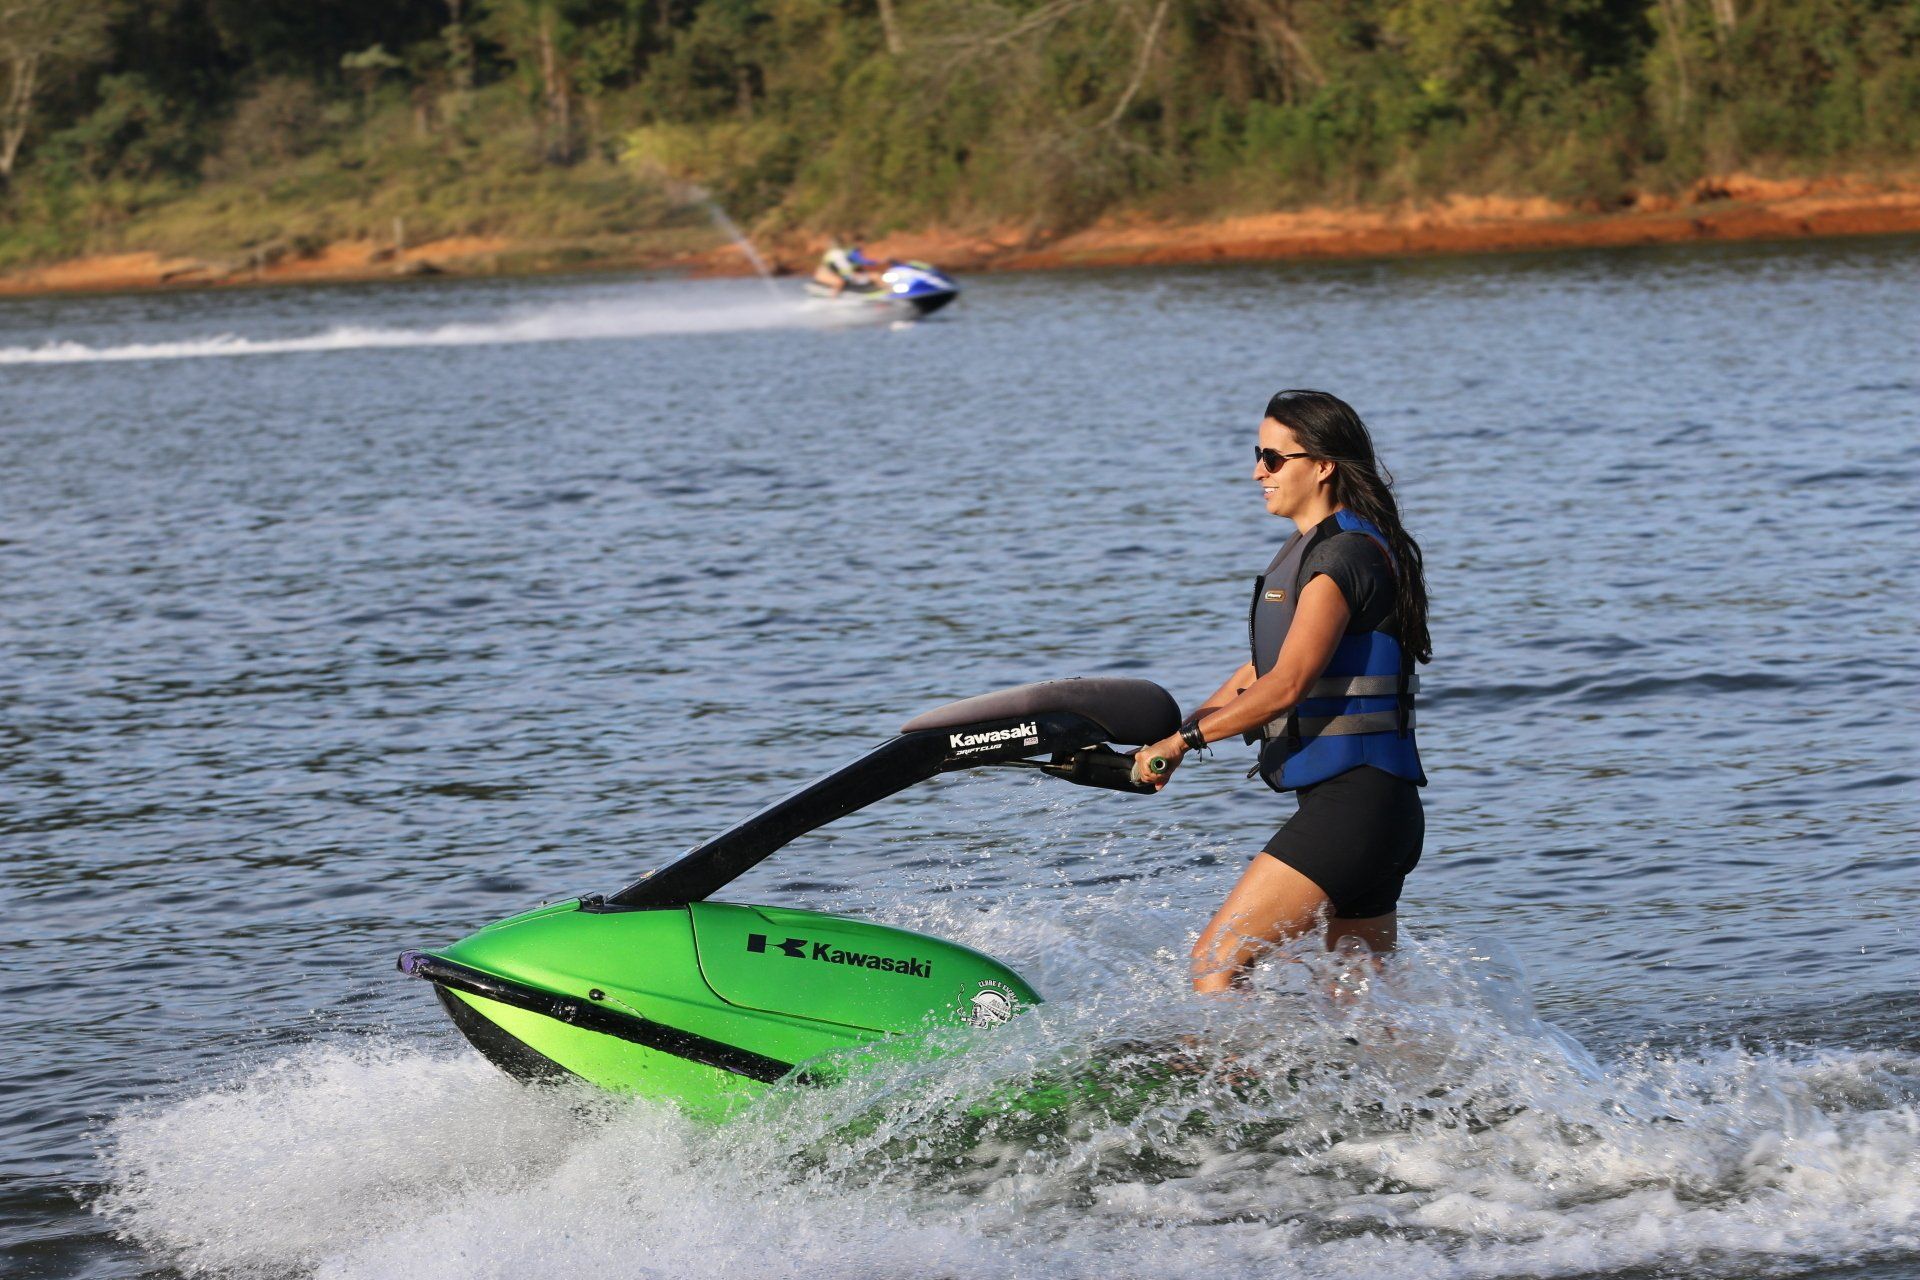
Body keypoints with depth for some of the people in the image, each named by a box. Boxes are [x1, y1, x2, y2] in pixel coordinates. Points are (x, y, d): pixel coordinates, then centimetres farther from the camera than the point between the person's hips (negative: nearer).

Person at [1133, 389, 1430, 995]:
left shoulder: (1343, 557, -14)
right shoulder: (1311, 549, 18)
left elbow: (1287, 685, -22)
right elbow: (1259, 673, 22)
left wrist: (1186, 738, -17)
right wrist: (1172, 740, 14)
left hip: (1352, 803, -11)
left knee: (1216, 960, -13)